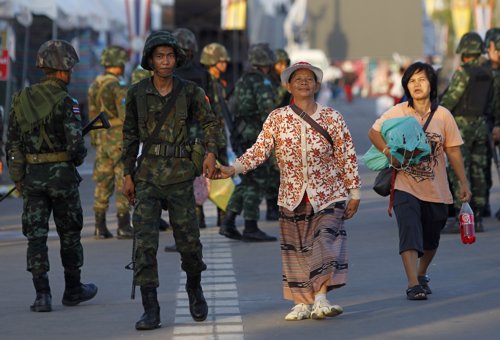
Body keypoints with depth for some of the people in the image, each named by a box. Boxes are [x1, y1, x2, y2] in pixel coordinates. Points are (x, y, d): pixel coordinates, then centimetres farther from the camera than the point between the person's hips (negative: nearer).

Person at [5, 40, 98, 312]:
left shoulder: (22, 99, 4)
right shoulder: (65, 102, -12)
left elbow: (12, 143, 6)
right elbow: (75, 144, -18)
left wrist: (17, 178, 14)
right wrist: (78, 157, 5)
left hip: (31, 175, 3)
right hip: (61, 173, -3)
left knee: (36, 235, 4)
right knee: (69, 233, 12)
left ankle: (42, 295, -4)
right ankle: (73, 290, 25)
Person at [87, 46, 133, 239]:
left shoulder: (95, 86, 9)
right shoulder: (118, 86, -15)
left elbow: (93, 114, 14)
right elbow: (126, 115, -20)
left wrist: (95, 140, 20)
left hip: (102, 138, 7)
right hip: (119, 138, -7)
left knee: (103, 182, 9)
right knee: (123, 182, -4)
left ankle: (100, 227, 8)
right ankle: (123, 226, -5)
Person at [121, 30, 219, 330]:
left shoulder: (190, 92, 0)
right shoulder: (137, 93, 2)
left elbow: (210, 122, 12)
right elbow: (130, 135, 10)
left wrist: (211, 152, -4)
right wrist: (128, 175, 8)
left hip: (180, 173, 0)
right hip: (148, 174, 0)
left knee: (189, 240, 4)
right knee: (145, 241, -8)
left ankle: (194, 288, 35)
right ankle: (151, 310, -6)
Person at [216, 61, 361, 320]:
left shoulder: (331, 118, -1)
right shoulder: (277, 119, 2)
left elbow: (347, 157, 2)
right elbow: (259, 151, -4)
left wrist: (354, 192, 1)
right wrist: (233, 169, -19)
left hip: (328, 196, -2)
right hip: (292, 198, 2)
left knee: (326, 246, -16)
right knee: (296, 251, 5)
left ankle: (321, 300, -15)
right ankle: (302, 303, 14)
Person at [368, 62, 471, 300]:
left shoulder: (443, 116, 0)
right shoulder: (397, 112, -4)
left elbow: (453, 151, 4)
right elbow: (374, 133, 3)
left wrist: (463, 183, 4)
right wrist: (389, 153, -15)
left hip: (436, 189, 2)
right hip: (405, 186, -2)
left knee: (431, 240, 14)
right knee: (410, 233, -17)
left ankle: (421, 275, 38)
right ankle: (413, 284, -19)